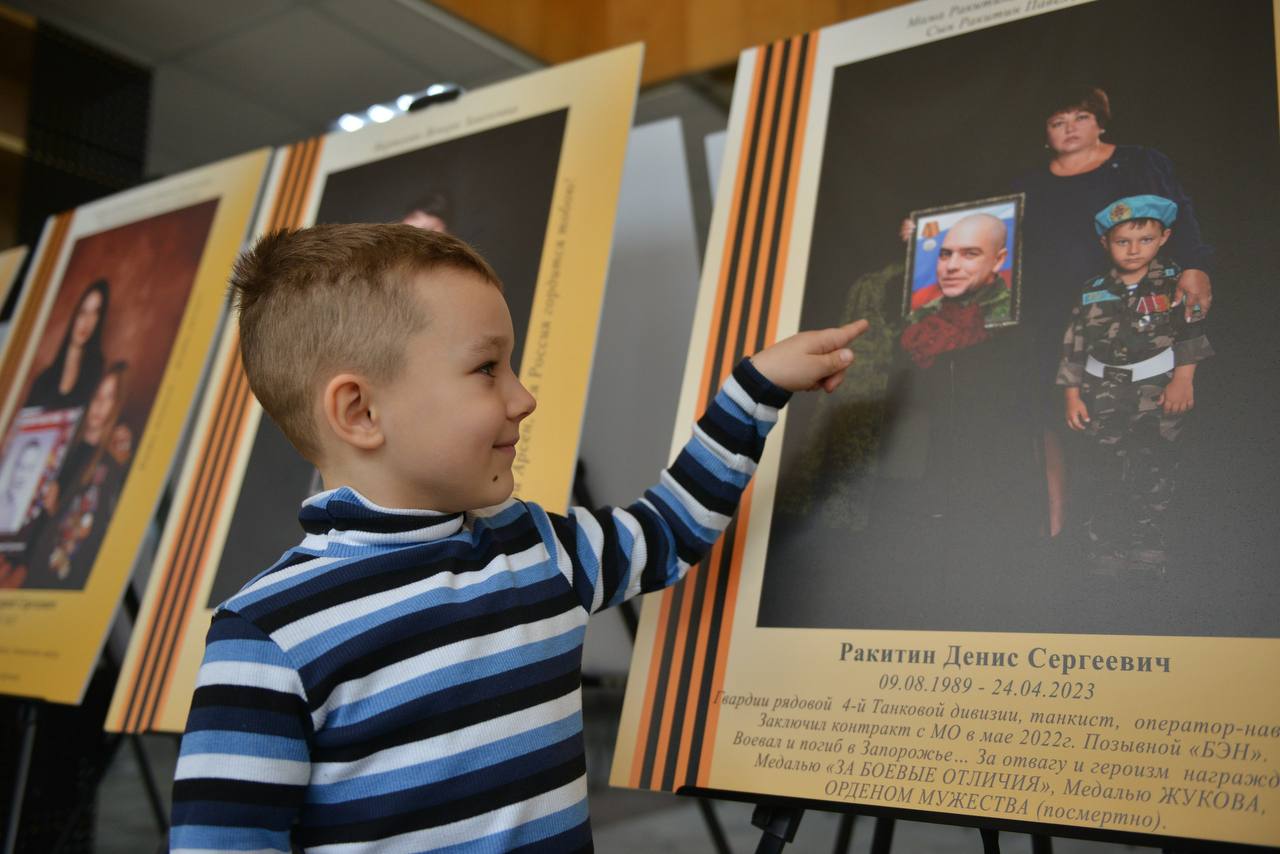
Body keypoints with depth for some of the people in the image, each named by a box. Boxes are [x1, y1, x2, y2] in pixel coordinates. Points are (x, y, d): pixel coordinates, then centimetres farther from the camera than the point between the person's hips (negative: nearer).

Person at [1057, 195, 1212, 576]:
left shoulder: (1174, 282, -1)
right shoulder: (1093, 293, 2)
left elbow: (1192, 332, -2)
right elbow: (1074, 345, 5)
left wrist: (1184, 379, -9)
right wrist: (1072, 395, 3)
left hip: (1159, 392, -1)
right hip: (1104, 395, 1)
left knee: (1153, 476, 1)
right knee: (1107, 477, 4)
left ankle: (1147, 554, 13)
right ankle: (1107, 555, 14)